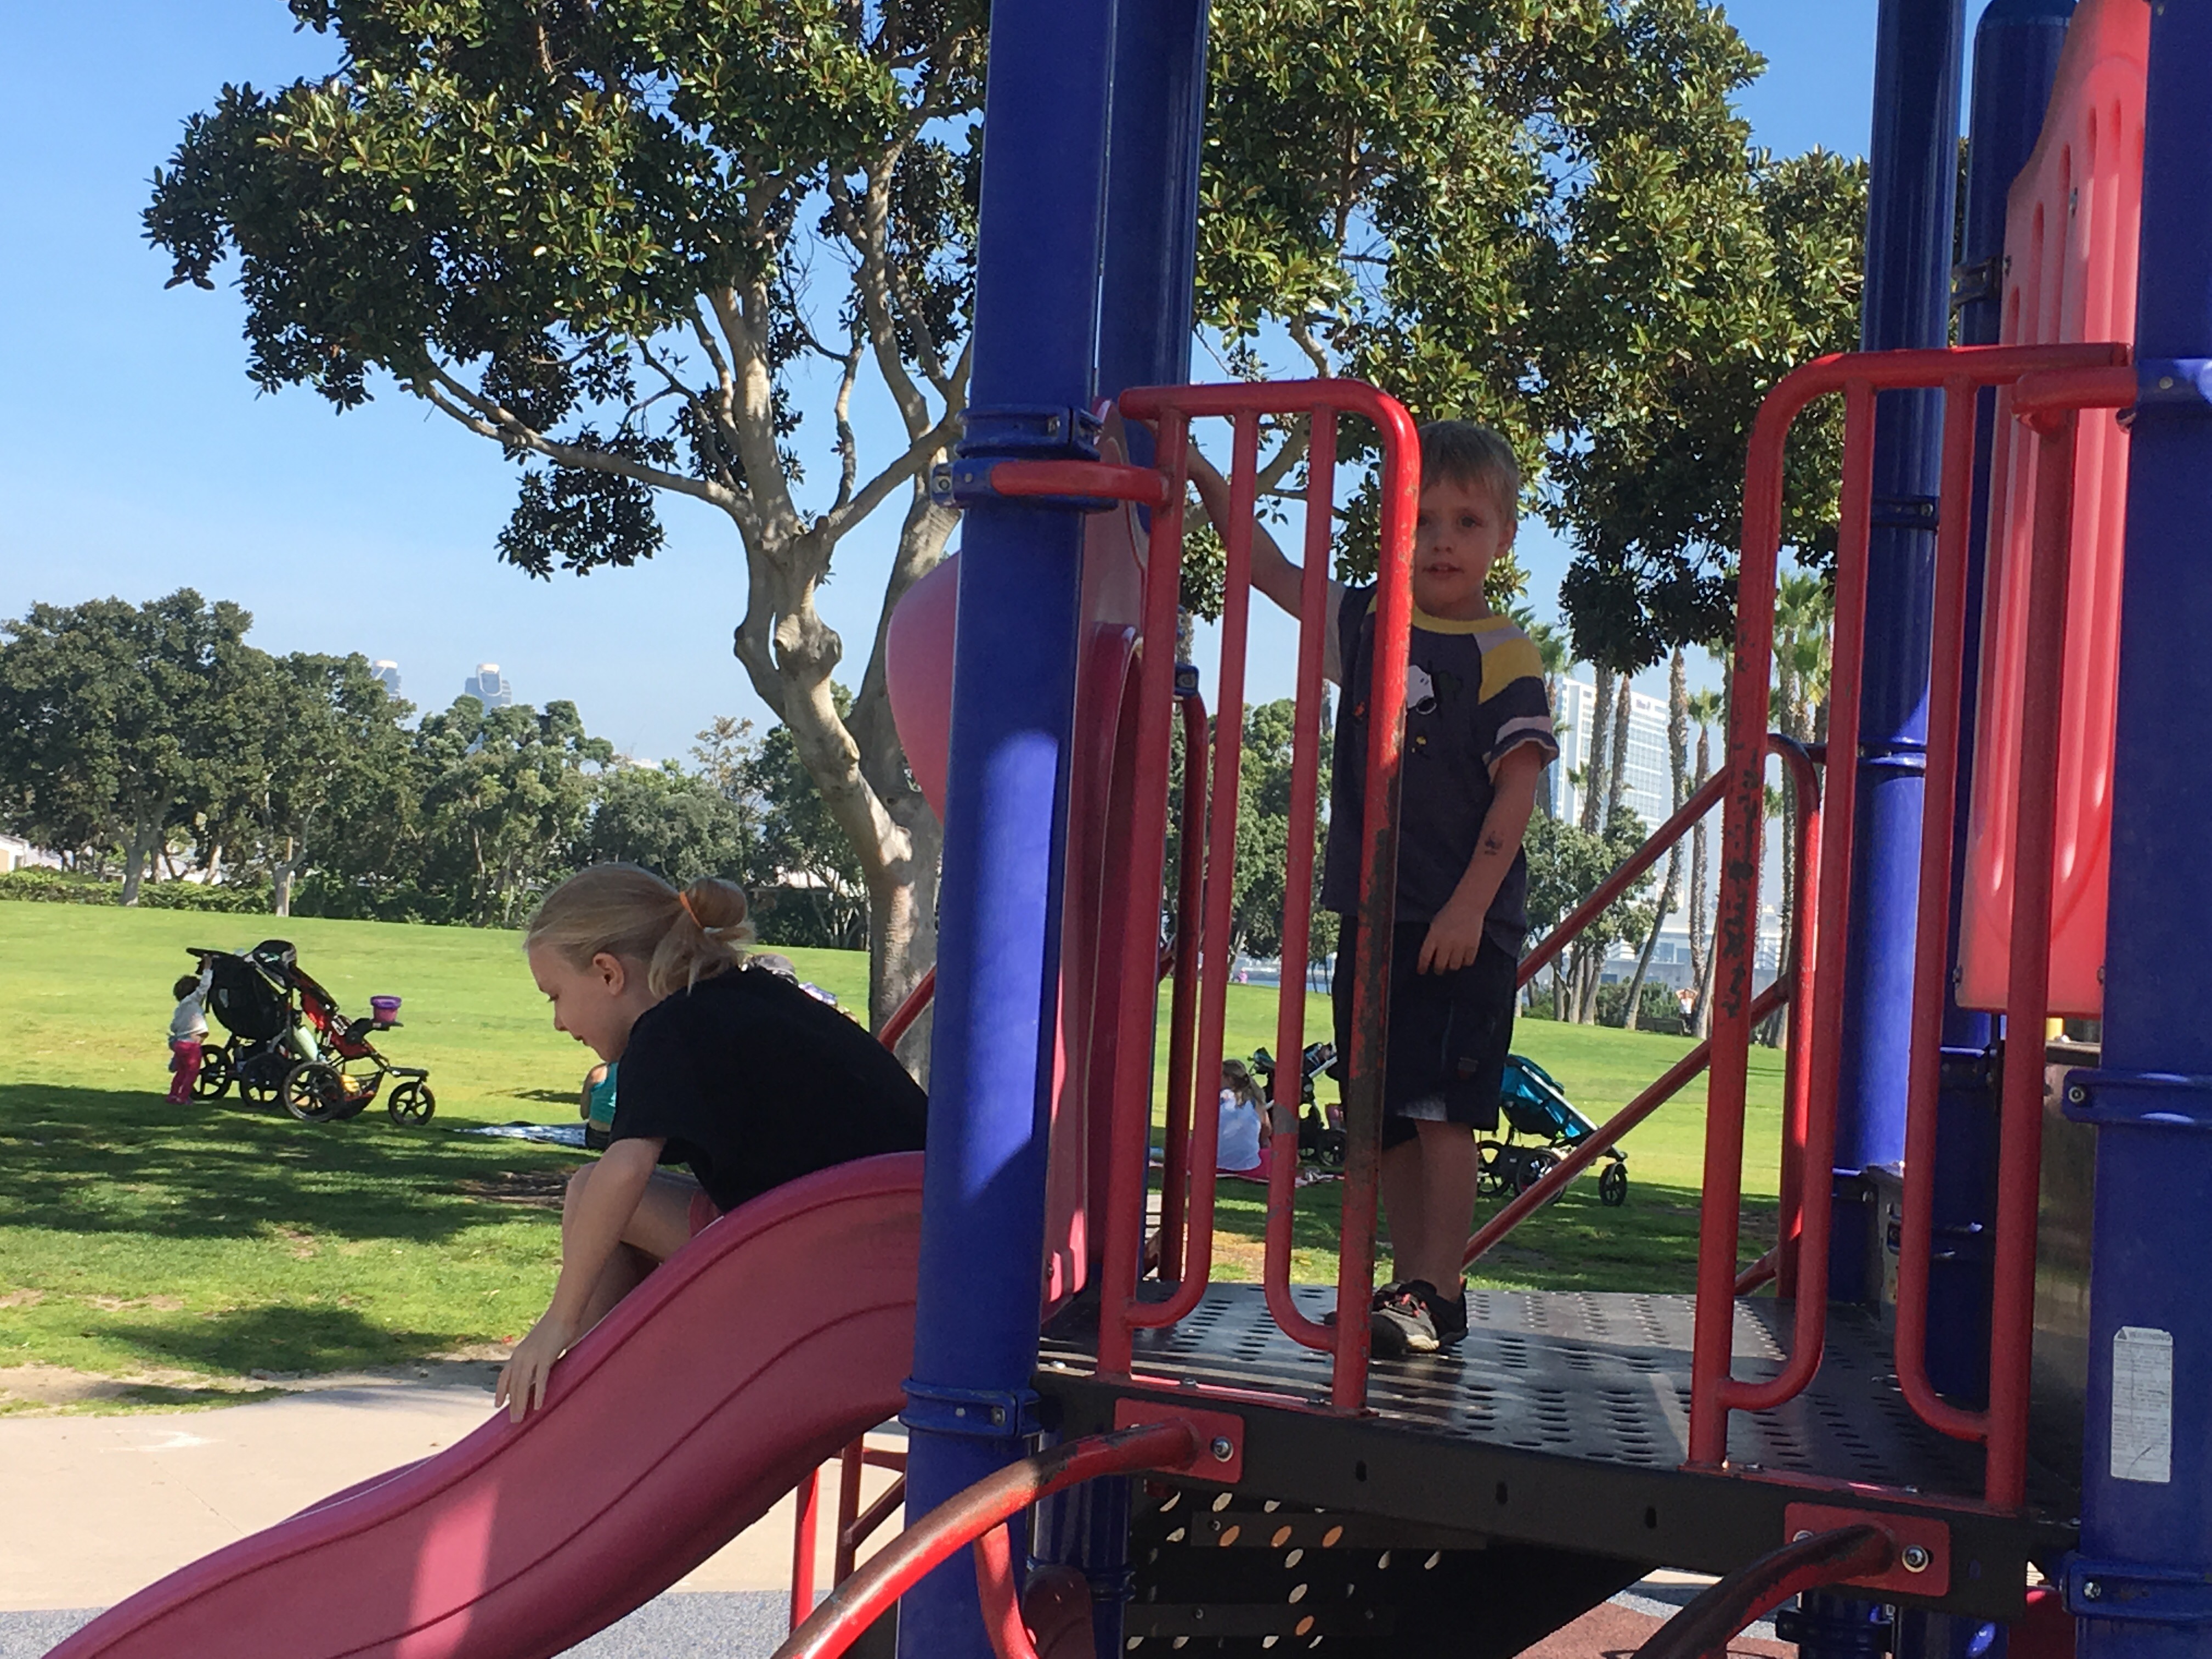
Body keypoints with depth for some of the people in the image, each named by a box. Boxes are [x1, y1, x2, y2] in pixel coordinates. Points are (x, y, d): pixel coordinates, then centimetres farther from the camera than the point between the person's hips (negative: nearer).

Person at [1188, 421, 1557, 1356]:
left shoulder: (1505, 657, -5)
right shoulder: (1364, 624, 12)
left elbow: (1517, 790, -10)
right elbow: (1269, 567, 19)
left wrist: (1470, 903, -17)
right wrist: (1199, 473, 14)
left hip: (1465, 923, -6)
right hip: (1373, 914, 6)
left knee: (1441, 1106, -10)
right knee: (1387, 1113, 8)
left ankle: (1437, 1291, -6)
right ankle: (1411, 1282, 16)